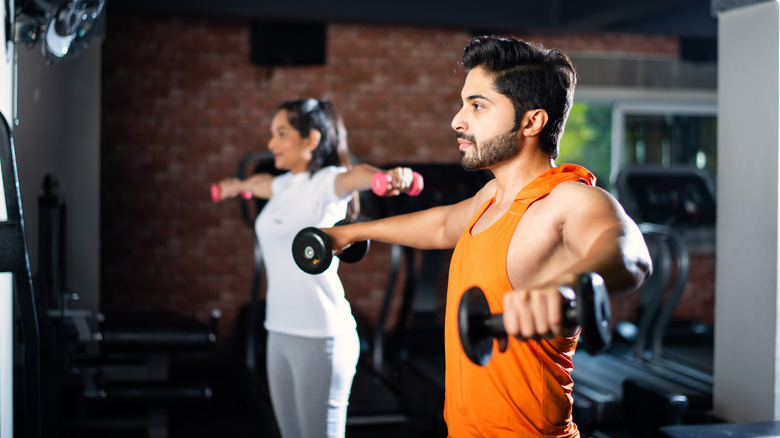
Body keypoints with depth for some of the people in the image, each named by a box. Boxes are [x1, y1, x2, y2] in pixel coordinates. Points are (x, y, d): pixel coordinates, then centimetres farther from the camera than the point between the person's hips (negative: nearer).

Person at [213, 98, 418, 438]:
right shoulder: (283, 186, 14)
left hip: (320, 335, -8)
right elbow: (259, 182, 38)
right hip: (280, 330, 8)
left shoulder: (327, 182, -9)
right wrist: (236, 186, 59)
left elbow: (356, 175, -32)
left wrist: (389, 177, -53)